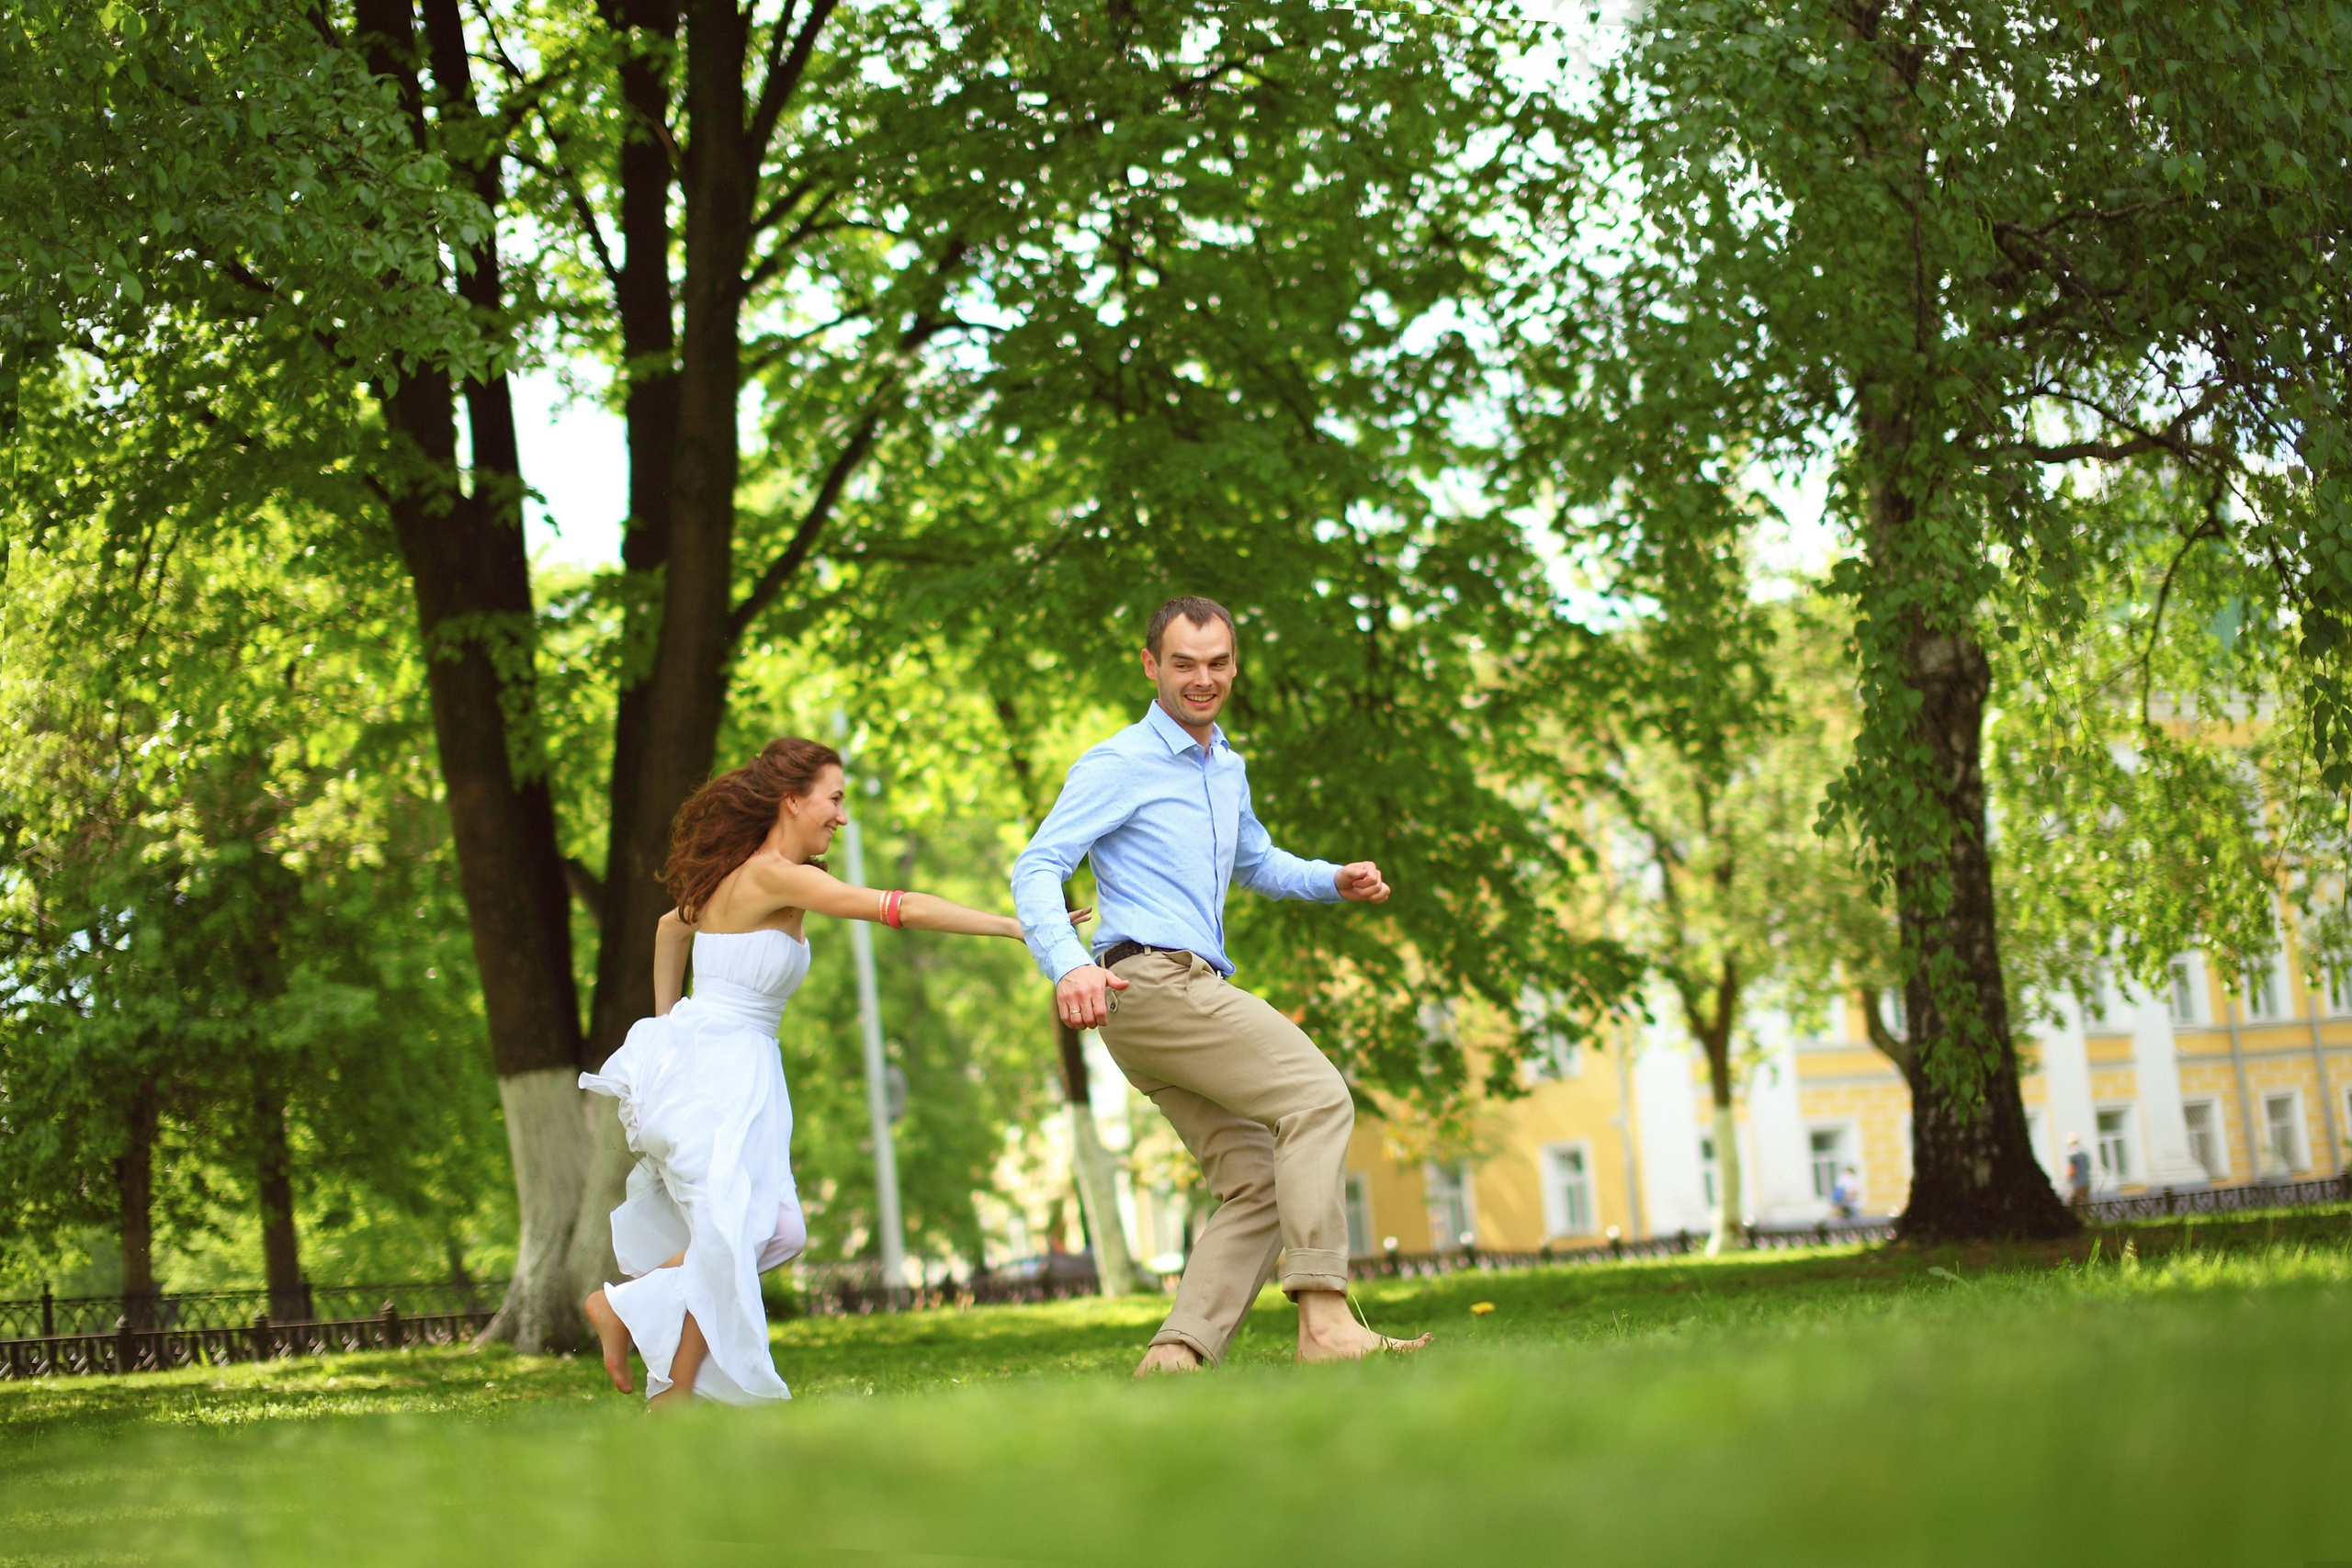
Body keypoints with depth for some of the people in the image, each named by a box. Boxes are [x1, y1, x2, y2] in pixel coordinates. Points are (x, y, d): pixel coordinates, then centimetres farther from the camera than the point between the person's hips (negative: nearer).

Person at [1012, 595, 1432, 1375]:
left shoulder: (1226, 767, 23)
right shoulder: (1118, 766, -4)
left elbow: (1254, 862, 39)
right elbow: (1036, 869, -12)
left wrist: (1334, 879, 18)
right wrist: (1069, 963, -31)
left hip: (1191, 995, 9)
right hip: (1151, 981, -9)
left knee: (1260, 1186, 1)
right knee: (1317, 1099, -20)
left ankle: (1176, 1355, -8)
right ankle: (1326, 1322, -29)